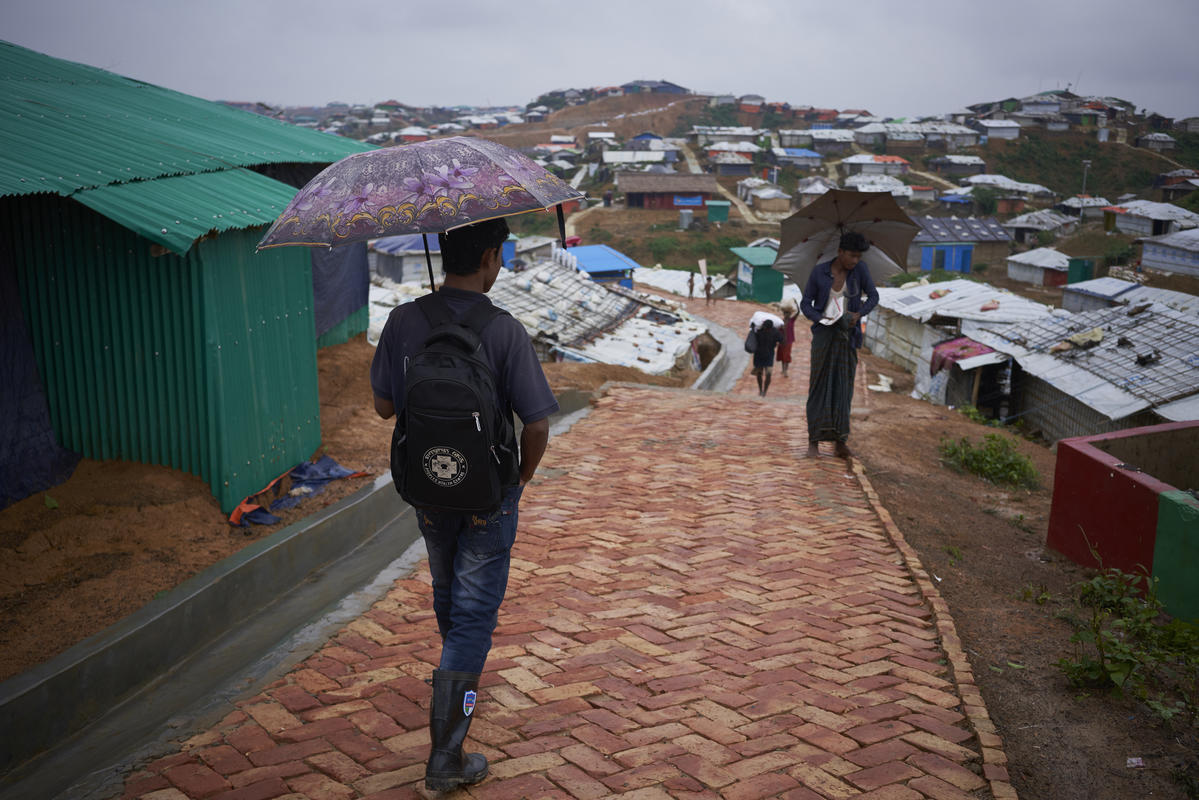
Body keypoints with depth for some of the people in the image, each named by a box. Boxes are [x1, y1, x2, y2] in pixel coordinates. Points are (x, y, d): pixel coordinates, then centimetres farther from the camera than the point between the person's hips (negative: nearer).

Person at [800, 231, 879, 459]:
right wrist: (821, 319, -18)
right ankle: (814, 440, -4)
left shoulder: (860, 269, -1)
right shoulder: (819, 272, -4)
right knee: (819, 384, -6)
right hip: (824, 334, -2)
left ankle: (840, 441, 4)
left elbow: (873, 296, 1)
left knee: (843, 387, 0)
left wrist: (858, 314, -18)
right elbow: (806, 304, 1)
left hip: (847, 335, 2)